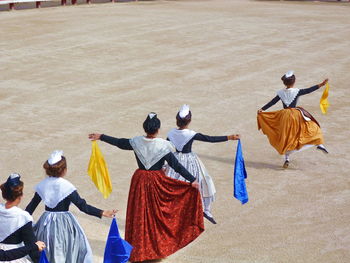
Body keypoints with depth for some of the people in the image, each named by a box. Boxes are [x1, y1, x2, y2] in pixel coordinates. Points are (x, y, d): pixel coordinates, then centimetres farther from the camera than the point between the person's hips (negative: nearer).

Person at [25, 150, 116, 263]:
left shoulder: (43, 185, 0)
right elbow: (82, 206, -18)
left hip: (46, 223, 5)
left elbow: (32, 205, 8)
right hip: (64, 224, -5)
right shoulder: (66, 186, -15)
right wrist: (102, 213, -18)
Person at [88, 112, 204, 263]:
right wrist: (192, 180, -11)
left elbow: (119, 142, 7)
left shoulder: (136, 142, -8)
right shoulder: (163, 146, -16)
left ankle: (137, 248, 22)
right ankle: (159, 246, 26)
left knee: (139, 215, 13)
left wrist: (101, 137, 23)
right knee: (157, 215, 13)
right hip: (157, 182, -2)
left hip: (140, 181, 2)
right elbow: (176, 165, -15)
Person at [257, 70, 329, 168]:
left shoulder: (280, 93, 3)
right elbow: (309, 90, -12)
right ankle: (319, 144, -8)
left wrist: (262, 109, 13)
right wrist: (320, 85, -12)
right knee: (312, 127, 9)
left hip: (284, 116, 4)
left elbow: (272, 102, 5)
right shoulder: (297, 91, -8)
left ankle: (286, 158, 12)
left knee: (286, 137, 12)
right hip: (296, 115, -4)